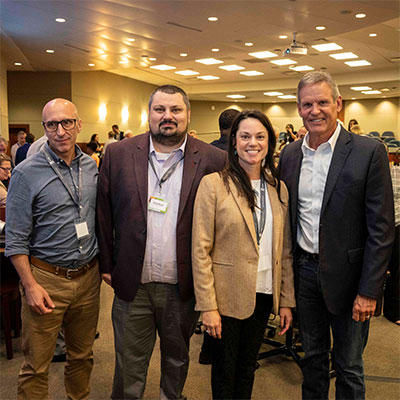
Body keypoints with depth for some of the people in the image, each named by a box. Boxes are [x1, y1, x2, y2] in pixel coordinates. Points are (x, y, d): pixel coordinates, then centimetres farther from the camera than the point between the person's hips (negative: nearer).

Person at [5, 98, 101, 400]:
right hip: (47, 278, -4)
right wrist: (31, 285, -14)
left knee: (83, 356, 19)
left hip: (88, 277, 4)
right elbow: (15, 239, -9)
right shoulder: (27, 173, -10)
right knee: (37, 366, 8)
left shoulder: (92, 166, 4)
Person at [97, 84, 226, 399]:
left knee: (177, 358, 23)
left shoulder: (213, 160, -7)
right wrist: (106, 264, 3)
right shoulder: (118, 154, -2)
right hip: (131, 283, 0)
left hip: (183, 286, 0)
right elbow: (104, 214, 4)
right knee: (129, 364, 16)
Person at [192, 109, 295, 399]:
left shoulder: (279, 189, 4)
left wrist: (287, 300, 5)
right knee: (225, 369, 14)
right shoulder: (213, 184, -10)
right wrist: (208, 306, -14)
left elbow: (285, 250, 7)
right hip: (227, 295, -4)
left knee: (248, 365, 20)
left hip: (264, 295, 4)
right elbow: (201, 249, -12)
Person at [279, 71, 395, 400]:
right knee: (313, 357, 21)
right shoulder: (290, 155, 4)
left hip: (345, 275, -4)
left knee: (348, 367, 13)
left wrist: (368, 291, -14)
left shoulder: (369, 152, -11)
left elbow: (381, 229, -12)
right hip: (304, 271, 4)